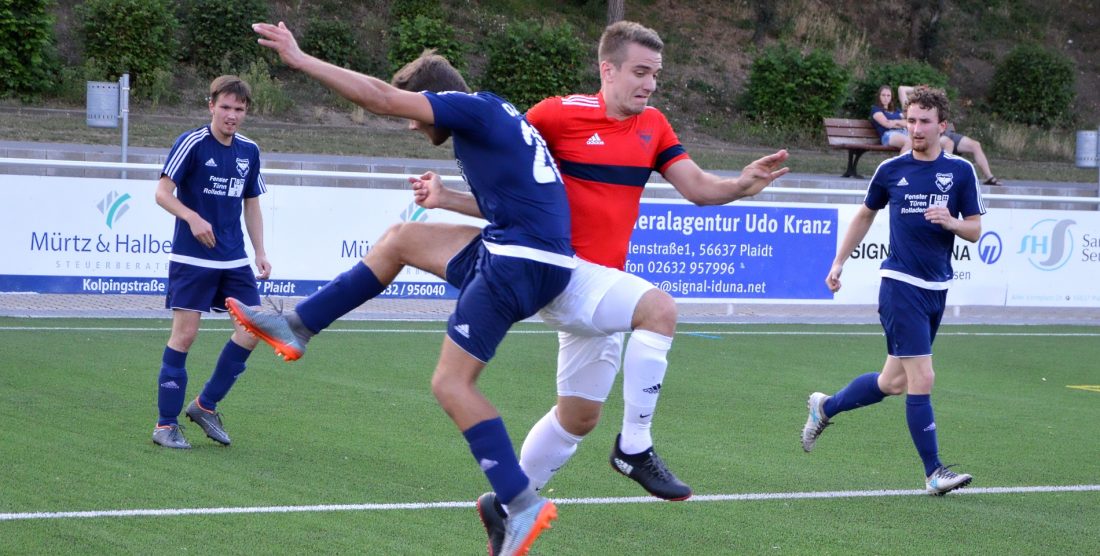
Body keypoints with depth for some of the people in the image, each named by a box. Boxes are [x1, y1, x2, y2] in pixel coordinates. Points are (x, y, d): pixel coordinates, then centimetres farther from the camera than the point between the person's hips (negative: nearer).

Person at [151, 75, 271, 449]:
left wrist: (261, 253, 10)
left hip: (234, 260, 6)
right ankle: (166, 425, 4)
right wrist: (193, 218, -27)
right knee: (185, 334, -5)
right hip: (191, 259, -6)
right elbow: (163, 193, -11)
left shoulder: (249, 151, 9)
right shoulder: (192, 143, -9)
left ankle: (206, 405, 15)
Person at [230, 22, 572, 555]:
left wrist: (301, 59, -10)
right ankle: (296, 327, 24)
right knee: (400, 238, 19)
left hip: (522, 261, -10)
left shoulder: (474, 108, -8)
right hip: (509, 250, 10)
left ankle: (523, 504, -11)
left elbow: (381, 97, -15)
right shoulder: (496, 116, 20)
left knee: (452, 383, -9)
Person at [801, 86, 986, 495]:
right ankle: (934, 473, -5)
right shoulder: (891, 170, 1)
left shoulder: (961, 171, 3)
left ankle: (825, 407, 35)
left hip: (937, 289, 3)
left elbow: (975, 231, 5)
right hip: (901, 285, -3)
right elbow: (865, 215, 17)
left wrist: (950, 221, -16)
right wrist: (839, 262, 15)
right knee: (921, 380, -11)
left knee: (894, 382, 11)